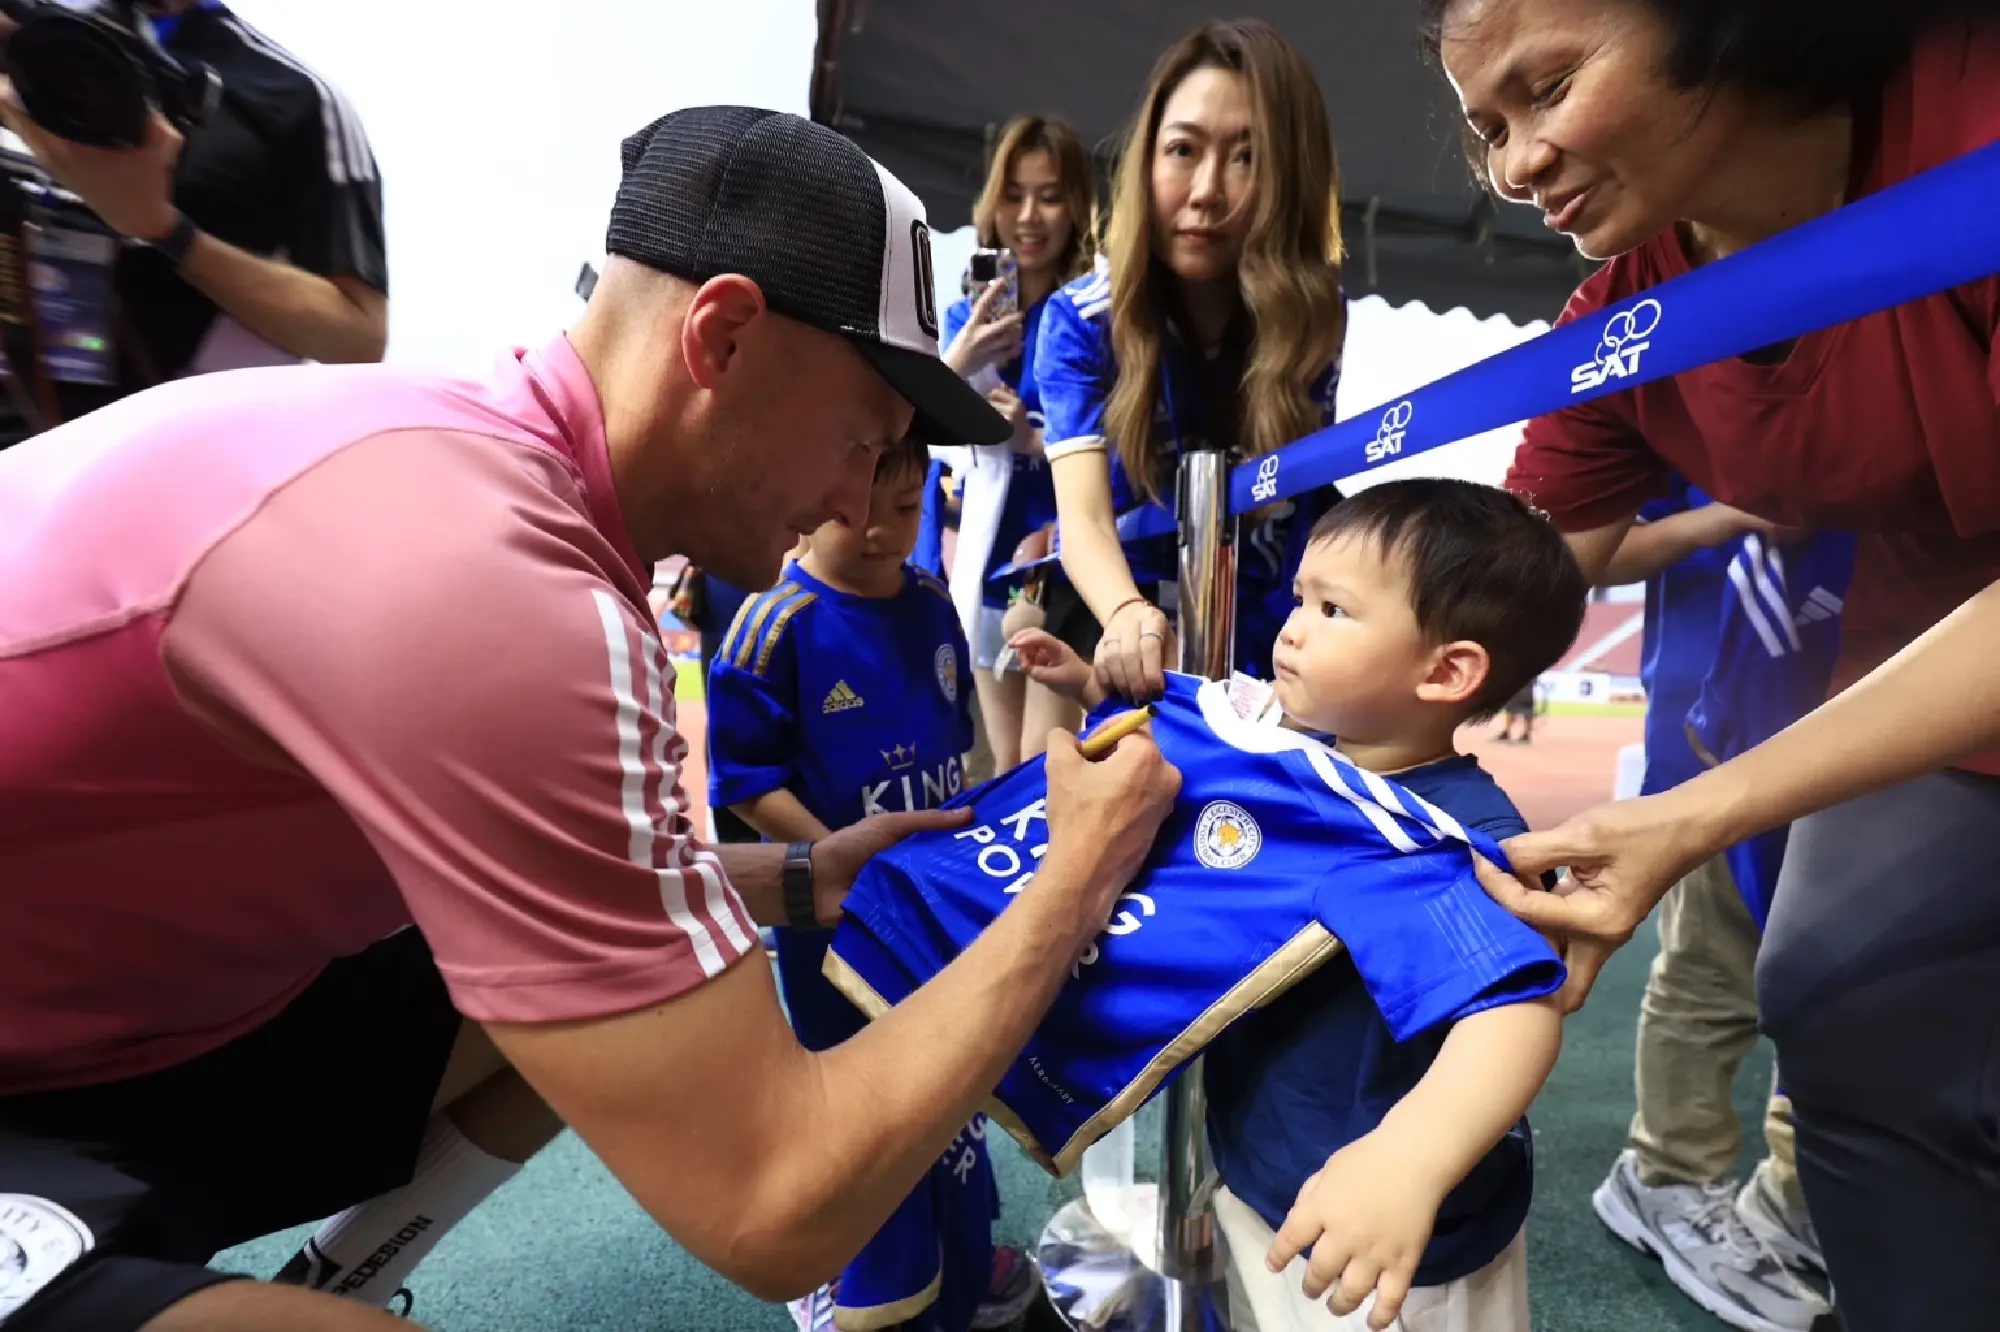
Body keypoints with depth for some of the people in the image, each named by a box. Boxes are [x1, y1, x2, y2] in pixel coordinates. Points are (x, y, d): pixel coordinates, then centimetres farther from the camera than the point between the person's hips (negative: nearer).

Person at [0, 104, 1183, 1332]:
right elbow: (775, 1207, -29)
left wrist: (804, 882, 4)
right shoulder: (479, 566, -33)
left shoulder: (470, 461, -4)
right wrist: (1082, 872, -17)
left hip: (158, 1011, 9)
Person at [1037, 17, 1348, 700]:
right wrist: (1128, 614, -50)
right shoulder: (1081, 319, -16)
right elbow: (1083, 513, -29)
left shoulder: (1317, 314, -12)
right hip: (1112, 604, -1)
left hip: (1260, 626, 2)